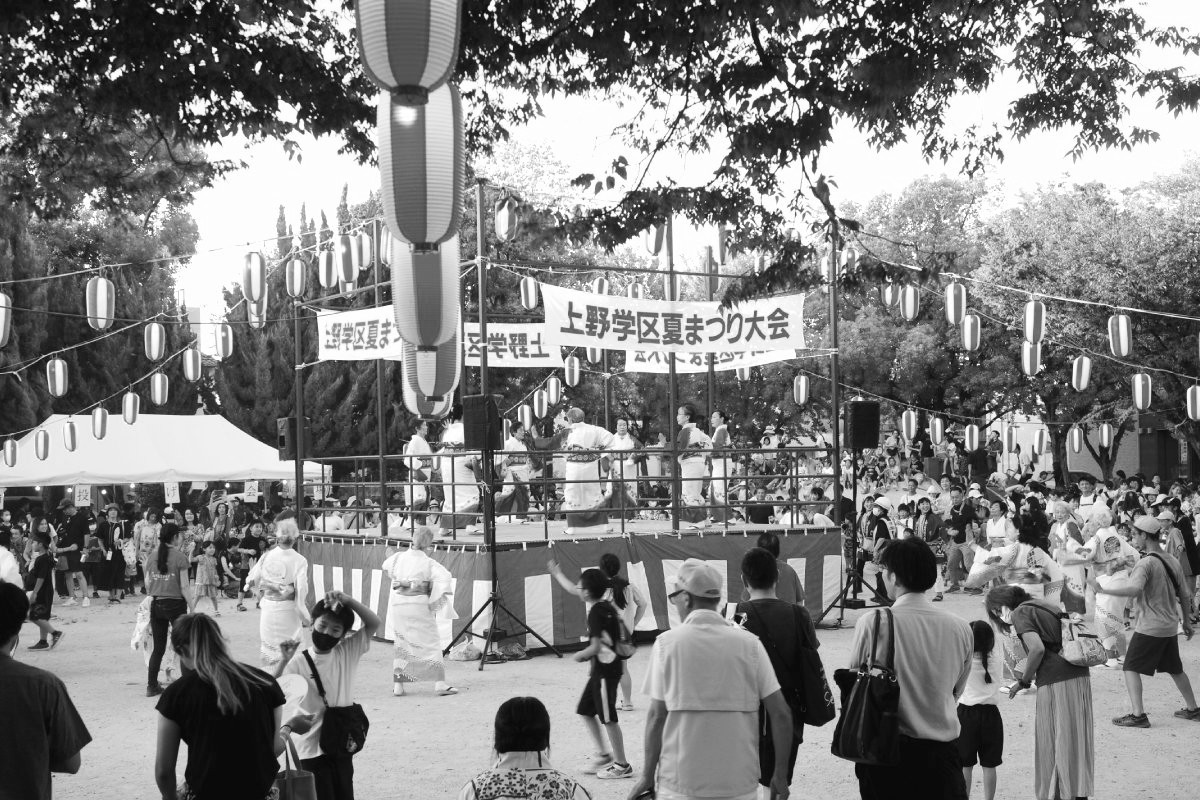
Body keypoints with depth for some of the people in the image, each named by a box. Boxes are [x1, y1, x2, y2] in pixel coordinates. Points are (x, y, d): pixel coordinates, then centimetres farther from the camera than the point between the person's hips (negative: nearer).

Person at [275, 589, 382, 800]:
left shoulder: (348, 653, 0)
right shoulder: (299, 663, -11)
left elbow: (375, 623, -8)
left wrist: (347, 600, -20)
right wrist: (284, 660, -33)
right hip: (313, 748, -4)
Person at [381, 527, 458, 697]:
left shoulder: (398, 557, 3)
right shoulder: (428, 563, -10)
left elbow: (386, 567, 23)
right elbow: (445, 577, -22)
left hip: (399, 604, 4)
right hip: (420, 605, -4)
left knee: (401, 644, 15)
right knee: (431, 642, 5)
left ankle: (398, 685, 13)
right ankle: (440, 683, 0)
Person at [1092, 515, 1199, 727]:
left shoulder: (1146, 563, -17)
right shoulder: (1172, 561, 9)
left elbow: (1134, 589, -34)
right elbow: (1182, 595, 15)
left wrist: (1102, 590, -31)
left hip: (1149, 627, -8)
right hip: (1170, 627, 8)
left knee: (1131, 668, -2)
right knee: (1175, 669, 22)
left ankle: (1138, 714, -9)